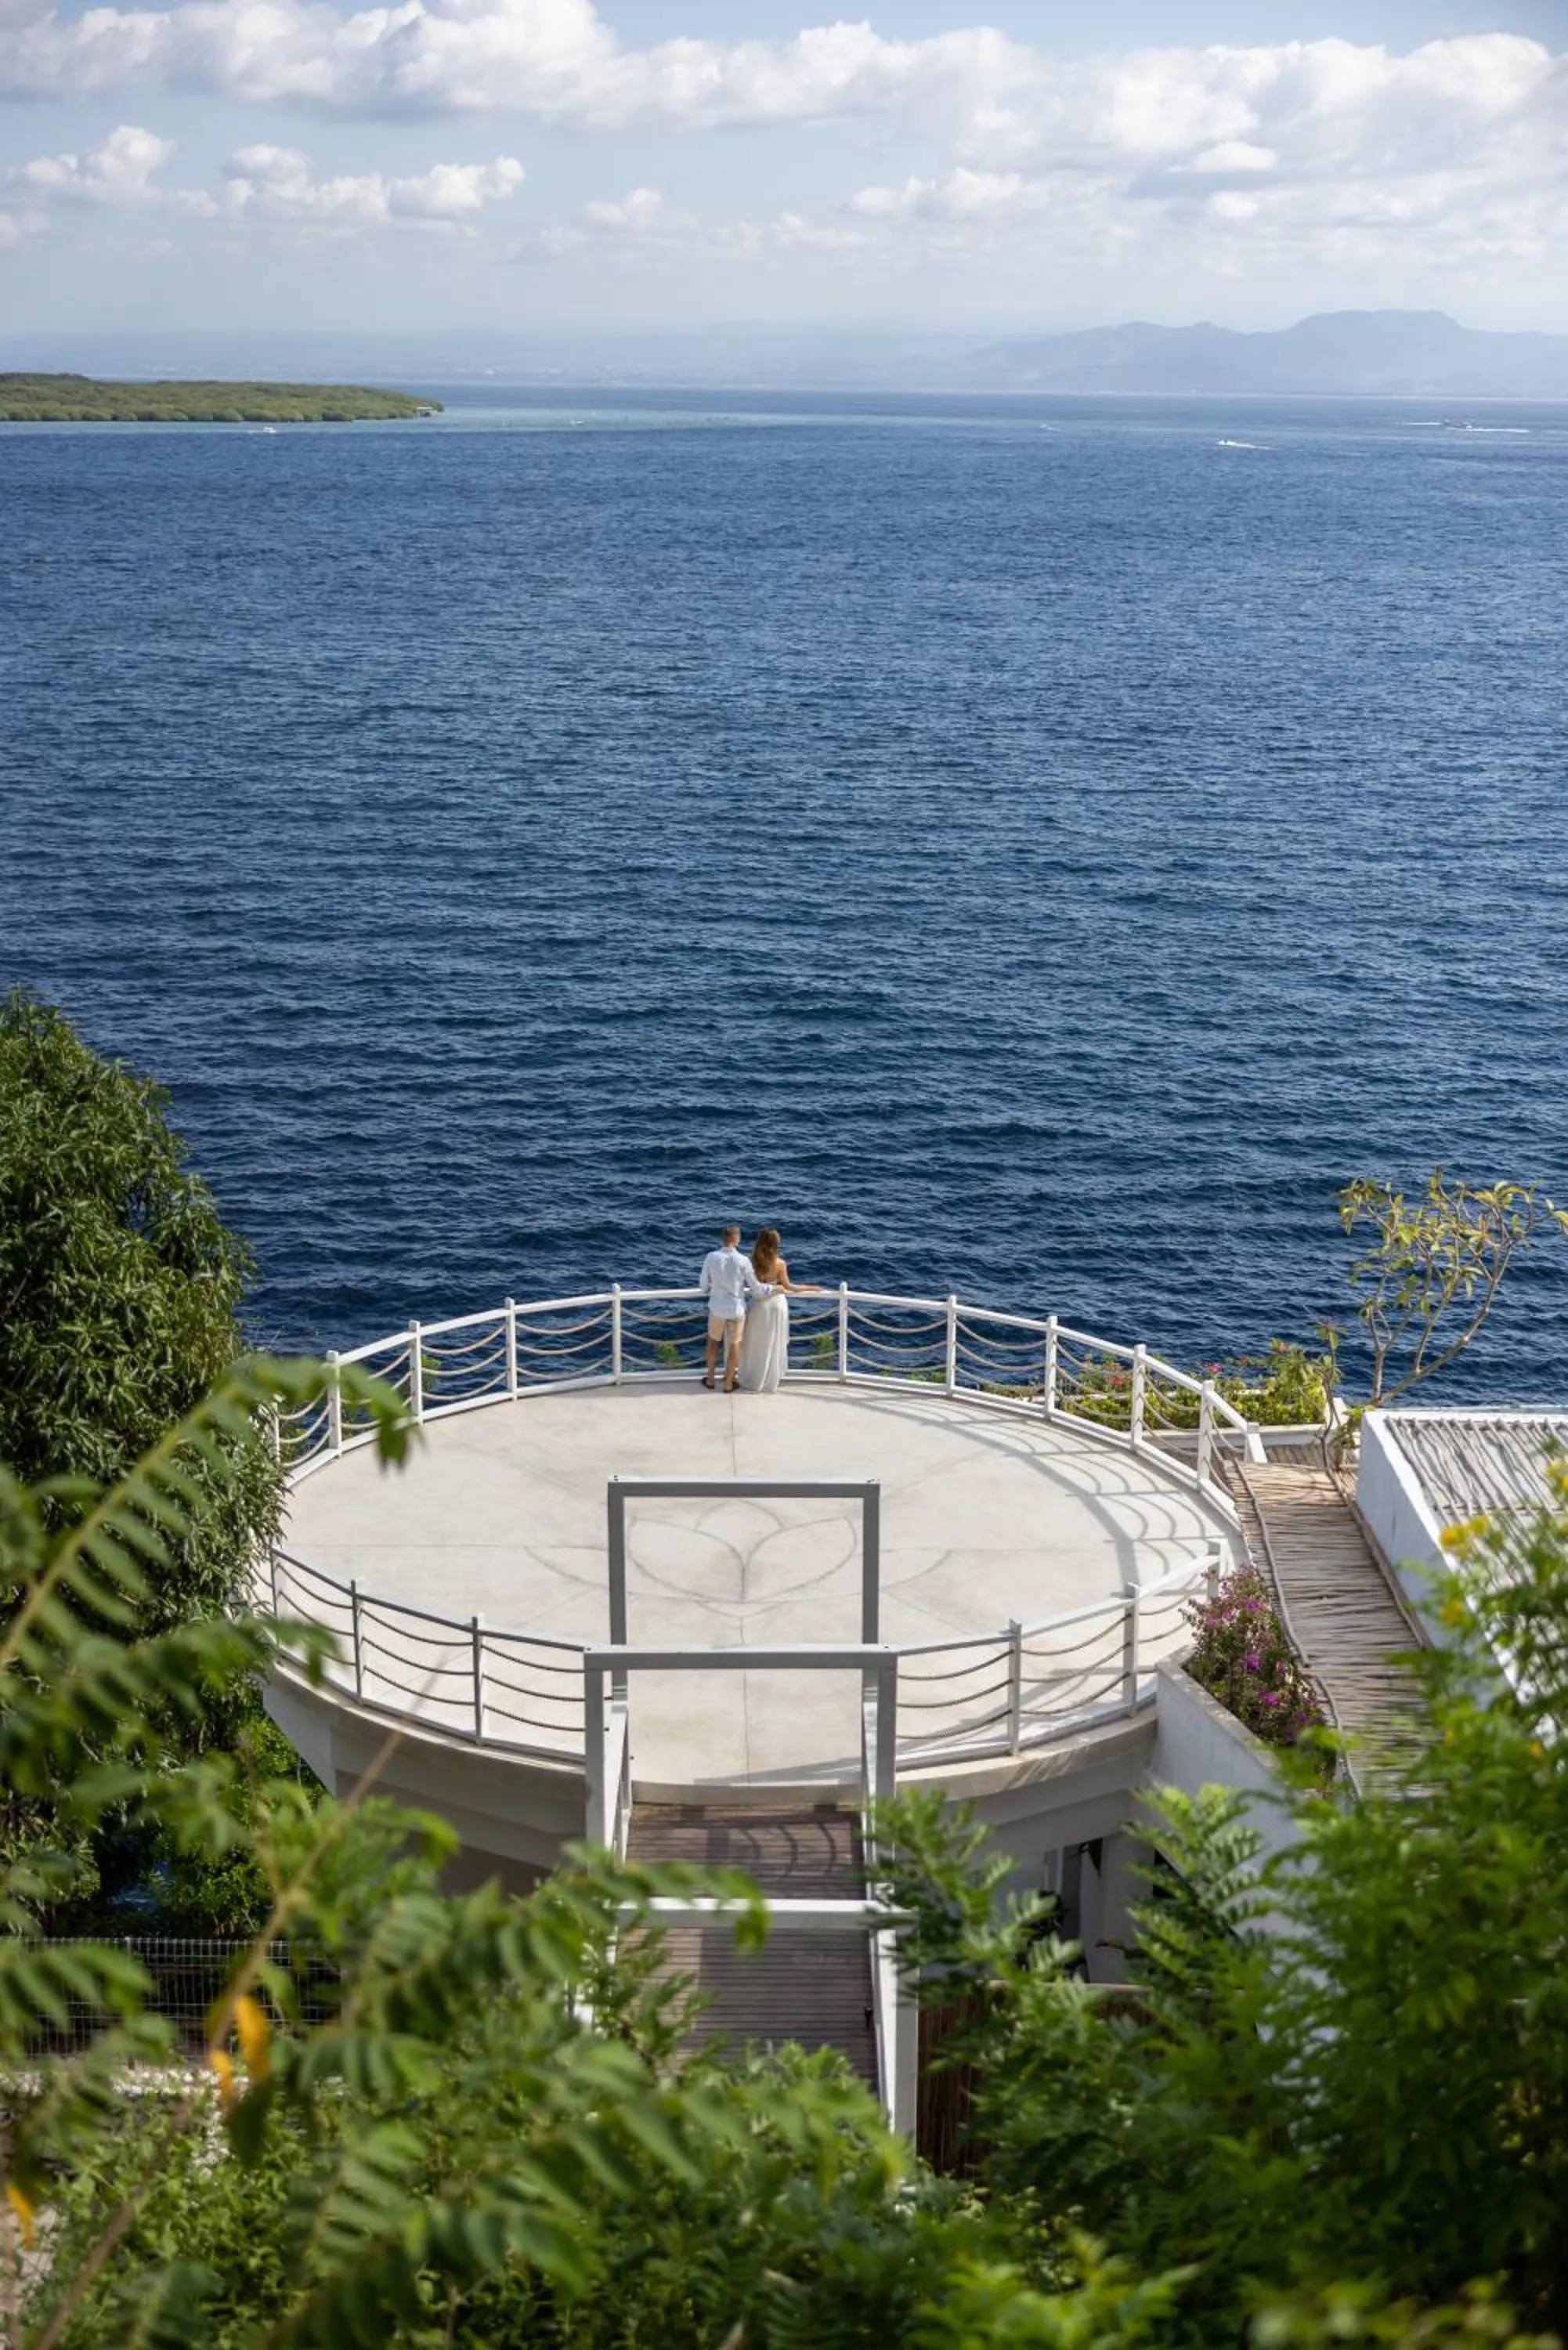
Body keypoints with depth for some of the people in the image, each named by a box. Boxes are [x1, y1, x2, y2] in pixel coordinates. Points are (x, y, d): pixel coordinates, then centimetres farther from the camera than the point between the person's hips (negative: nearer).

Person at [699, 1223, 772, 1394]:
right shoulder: (743, 1261, -18)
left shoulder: (711, 1257, -14)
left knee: (714, 1341, 23)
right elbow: (756, 1287, -9)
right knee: (734, 1345, 15)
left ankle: (710, 1378, 33)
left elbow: (703, 1285, -3)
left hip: (717, 1308, 1)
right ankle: (728, 1383, 25)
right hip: (736, 1309, -1)